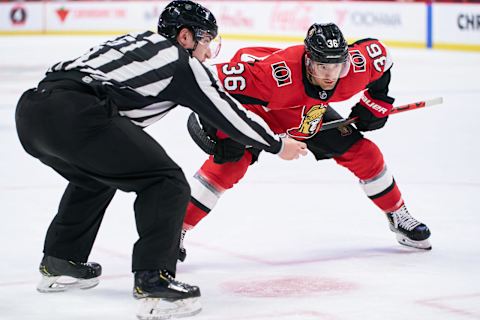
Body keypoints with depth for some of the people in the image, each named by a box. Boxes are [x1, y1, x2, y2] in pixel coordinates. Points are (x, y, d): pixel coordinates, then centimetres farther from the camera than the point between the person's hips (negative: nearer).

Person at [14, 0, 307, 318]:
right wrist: (277, 144, 27)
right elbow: (228, 113, 15)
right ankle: (153, 278, -8)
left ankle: (60, 261, 38)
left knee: (96, 176, 35)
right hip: (75, 115, -9)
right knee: (167, 182, 1)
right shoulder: (181, 61, 10)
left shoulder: (138, 41, 30)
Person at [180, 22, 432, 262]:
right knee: (229, 162, -25)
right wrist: (222, 133, -38)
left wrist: (375, 102, -1)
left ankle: (398, 217, 27)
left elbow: (378, 51, -5)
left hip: (312, 114, 5)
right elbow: (221, 83, -40)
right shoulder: (278, 73, -45)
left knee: (365, 155, 2)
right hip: (258, 110, -5)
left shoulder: (358, 65, -29)